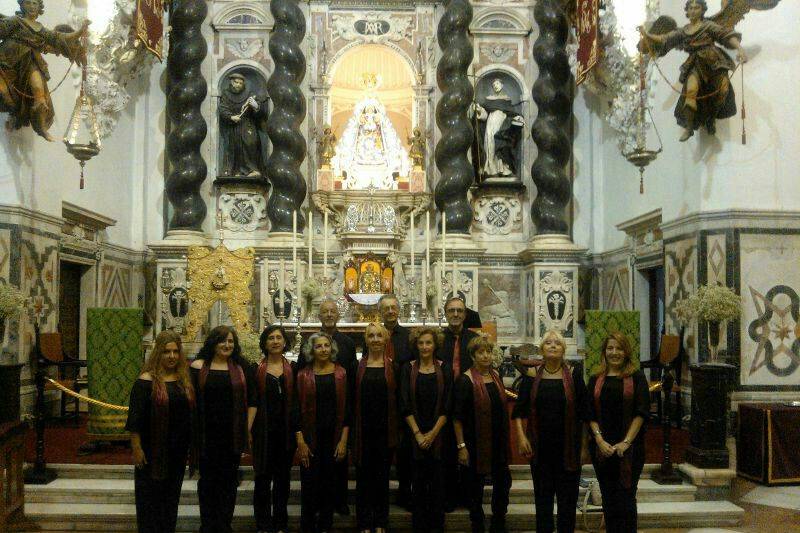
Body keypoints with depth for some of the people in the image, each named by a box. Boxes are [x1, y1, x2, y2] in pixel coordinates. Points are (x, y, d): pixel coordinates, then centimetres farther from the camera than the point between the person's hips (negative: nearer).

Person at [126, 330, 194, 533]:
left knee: (172, 495, 15)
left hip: (178, 450, 5)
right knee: (150, 497, 4)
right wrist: (136, 448, -15)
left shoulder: (185, 379, 6)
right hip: (153, 450, -5)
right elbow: (135, 417, -12)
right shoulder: (147, 381, -10)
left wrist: (191, 445, 13)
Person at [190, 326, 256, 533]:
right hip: (206, 435, -1)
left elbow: (251, 400, 5)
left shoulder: (241, 368, 4)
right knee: (208, 480, 9)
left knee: (229, 481, 9)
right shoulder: (198, 367, 0)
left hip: (233, 435, 1)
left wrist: (248, 428, 0)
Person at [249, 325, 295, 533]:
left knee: (283, 478, 9)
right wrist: (248, 430, -12)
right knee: (263, 478, 3)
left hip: (286, 430, 1)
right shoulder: (256, 369, 1)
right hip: (263, 430, -1)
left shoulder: (292, 369, 4)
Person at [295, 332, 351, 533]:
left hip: (333, 437, 1)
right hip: (310, 437, -1)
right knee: (309, 484, 1)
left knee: (329, 483, 7)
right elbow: (297, 409, -1)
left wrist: (343, 440, -3)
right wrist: (300, 442, -7)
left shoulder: (340, 374, 2)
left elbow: (346, 407, 2)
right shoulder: (303, 375, -1)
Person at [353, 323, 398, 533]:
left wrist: (397, 431, -1)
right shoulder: (358, 366, 3)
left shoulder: (393, 367, 2)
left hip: (385, 430, 0)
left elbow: (398, 399, 4)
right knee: (363, 476, 5)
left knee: (382, 476, 8)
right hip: (363, 429, 0)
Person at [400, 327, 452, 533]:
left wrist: (433, 433, -9)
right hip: (415, 433, 0)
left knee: (437, 480, 2)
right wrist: (418, 434, -9)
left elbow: (447, 406, -2)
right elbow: (405, 405, -2)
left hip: (439, 434, 0)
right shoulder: (408, 369, 2)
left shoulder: (444, 369, 1)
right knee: (418, 482, 4)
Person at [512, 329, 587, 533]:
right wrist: (521, 437, -6)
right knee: (542, 495, 10)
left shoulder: (574, 375, -2)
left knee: (567, 496, 6)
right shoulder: (531, 375, 1)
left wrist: (582, 442, 1)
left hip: (567, 446, -1)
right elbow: (519, 410, 4)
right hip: (540, 446, 1)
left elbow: (583, 411, 2)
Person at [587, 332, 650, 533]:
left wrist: (626, 442, -12)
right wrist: (600, 440, -9)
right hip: (602, 448, 3)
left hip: (630, 447, -2)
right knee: (608, 499, 7)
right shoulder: (595, 380, 10)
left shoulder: (636, 377, 2)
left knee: (626, 497, -2)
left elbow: (641, 412, -5)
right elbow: (590, 414, 4)